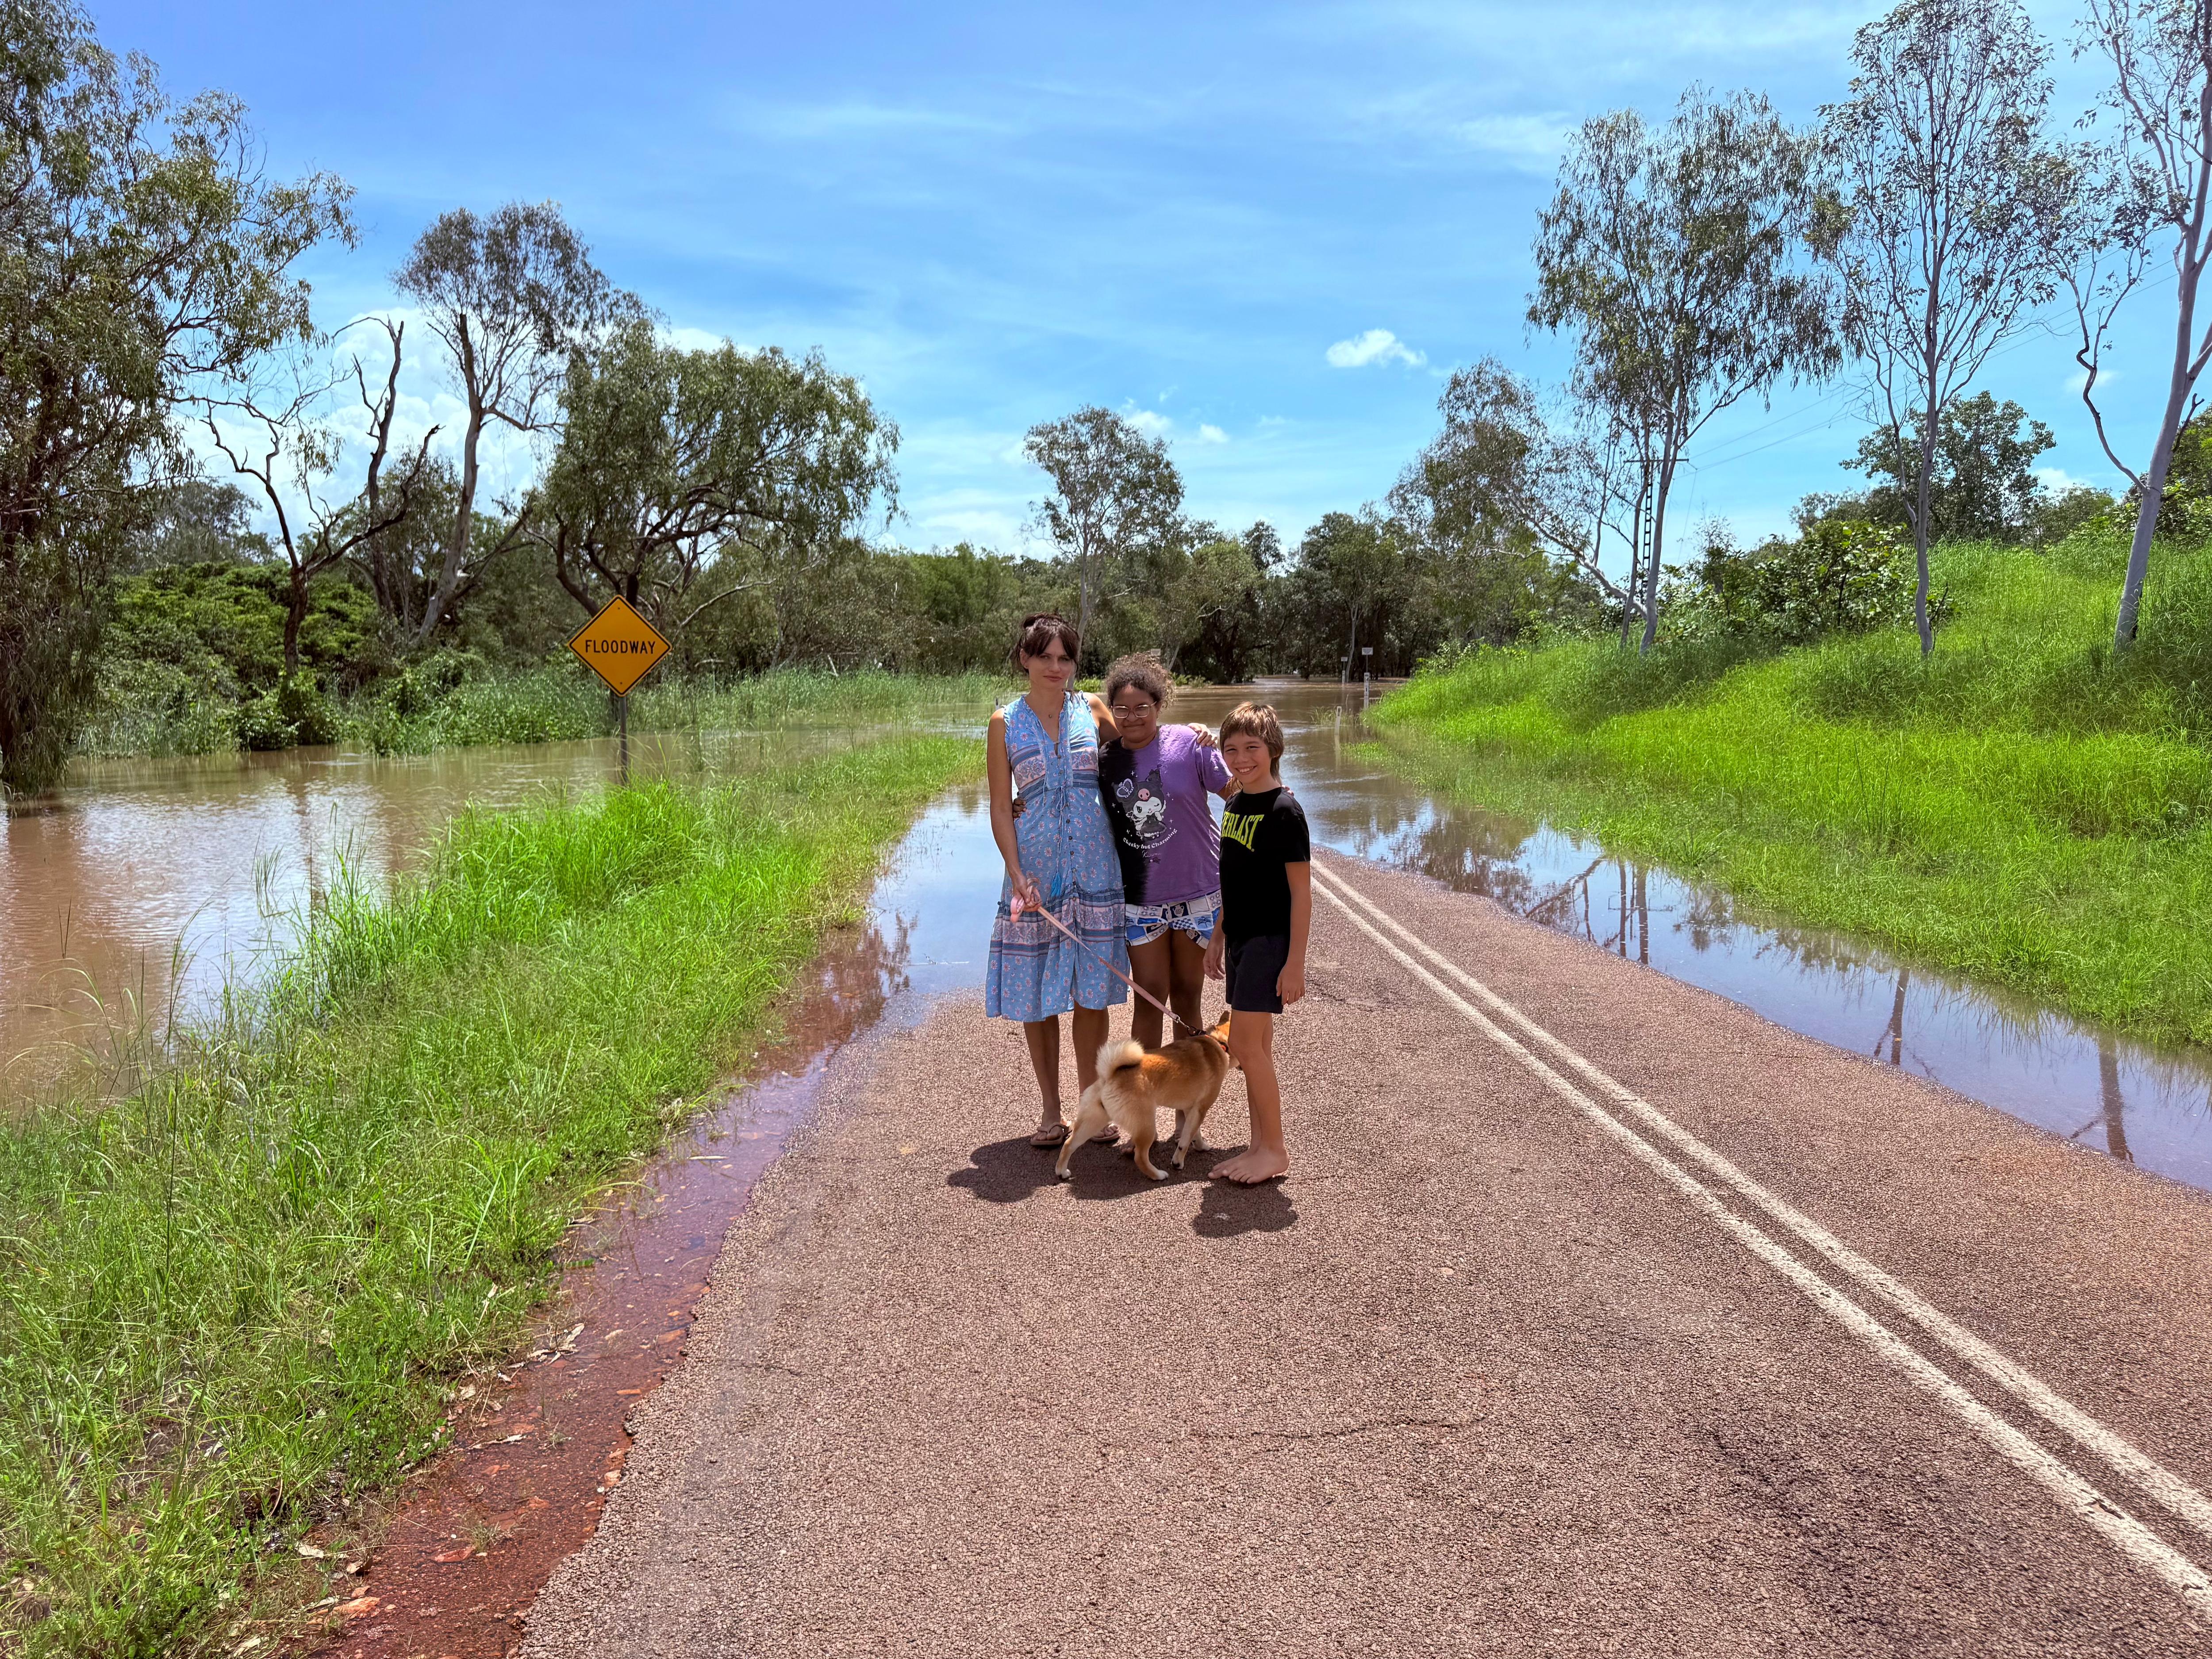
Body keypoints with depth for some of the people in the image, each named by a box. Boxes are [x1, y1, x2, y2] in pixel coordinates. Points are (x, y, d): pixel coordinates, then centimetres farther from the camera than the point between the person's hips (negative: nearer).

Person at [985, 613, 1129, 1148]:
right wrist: (1017, 876, -10)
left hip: (1094, 869, 1)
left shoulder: (1091, 709, 4)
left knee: (1091, 993, 6)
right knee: (1036, 993, 5)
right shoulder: (1005, 722, 1)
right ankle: (1050, 1110, 20)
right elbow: (1000, 807, -1)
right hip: (1034, 869, -1)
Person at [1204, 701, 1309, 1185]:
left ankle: (1276, 1149, 2)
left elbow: (1301, 891, -14)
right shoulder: (1234, 805, 10)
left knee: (1244, 1043, -9)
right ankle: (1260, 1145, 19)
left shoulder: (1285, 810, -14)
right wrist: (1219, 938, 19)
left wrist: (1296, 961, -17)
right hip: (1241, 938, 8)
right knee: (1257, 1046, 11)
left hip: (1271, 940, -8)